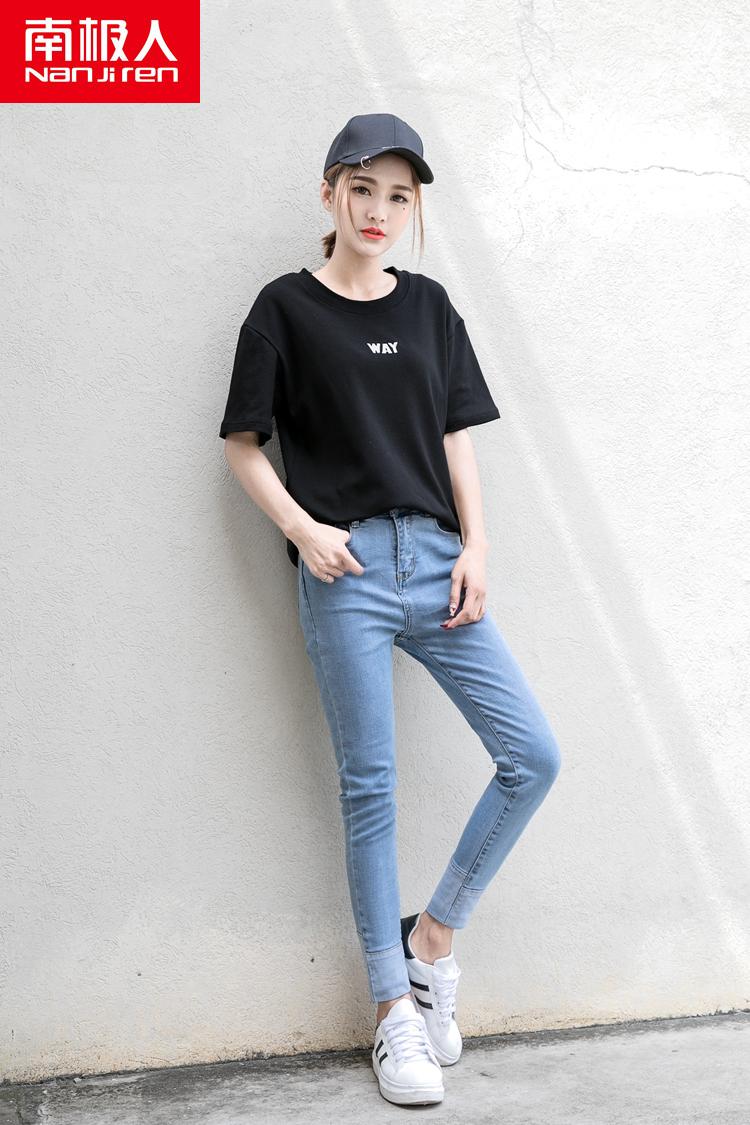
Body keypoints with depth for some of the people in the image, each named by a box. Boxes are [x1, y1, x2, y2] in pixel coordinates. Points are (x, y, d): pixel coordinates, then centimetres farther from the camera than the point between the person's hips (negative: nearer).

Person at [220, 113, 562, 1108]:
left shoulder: (428, 306, 14)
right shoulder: (286, 308, 3)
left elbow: (456, 437, 13)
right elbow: (243, 446, 3)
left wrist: (476, 547, 2)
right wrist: (303, 528, -11)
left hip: (435, 560, 4)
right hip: (345, 569, -4)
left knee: (534, 755, -3)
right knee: (370, 787, 1)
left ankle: (433, 935, 16)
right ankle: (394, 1007, 15)